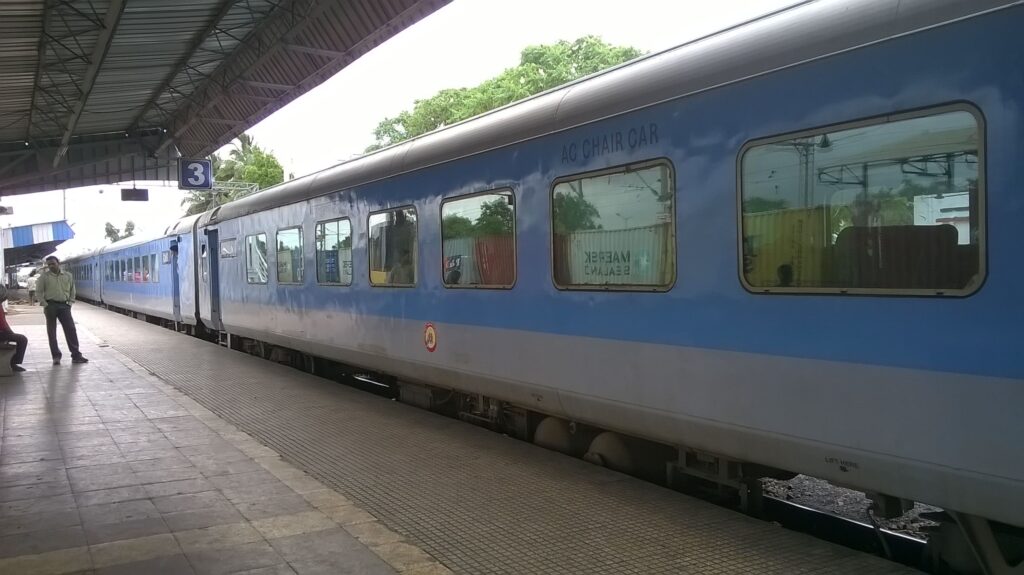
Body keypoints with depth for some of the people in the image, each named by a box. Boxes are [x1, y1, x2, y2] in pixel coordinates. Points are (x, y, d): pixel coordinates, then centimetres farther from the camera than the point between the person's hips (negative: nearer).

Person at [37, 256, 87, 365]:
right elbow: (39, 291, 1)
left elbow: (72, 291, 15)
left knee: (71, 330, -4)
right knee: (51, 332, 2)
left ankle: (76, 356, -1)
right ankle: (56, 357, 8)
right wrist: (44, 304, -7)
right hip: (51, 306, -1)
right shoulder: (44, 276, 2)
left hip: (64, 306, 2)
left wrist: (70, 303, 5)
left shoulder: (68, 276, 9)